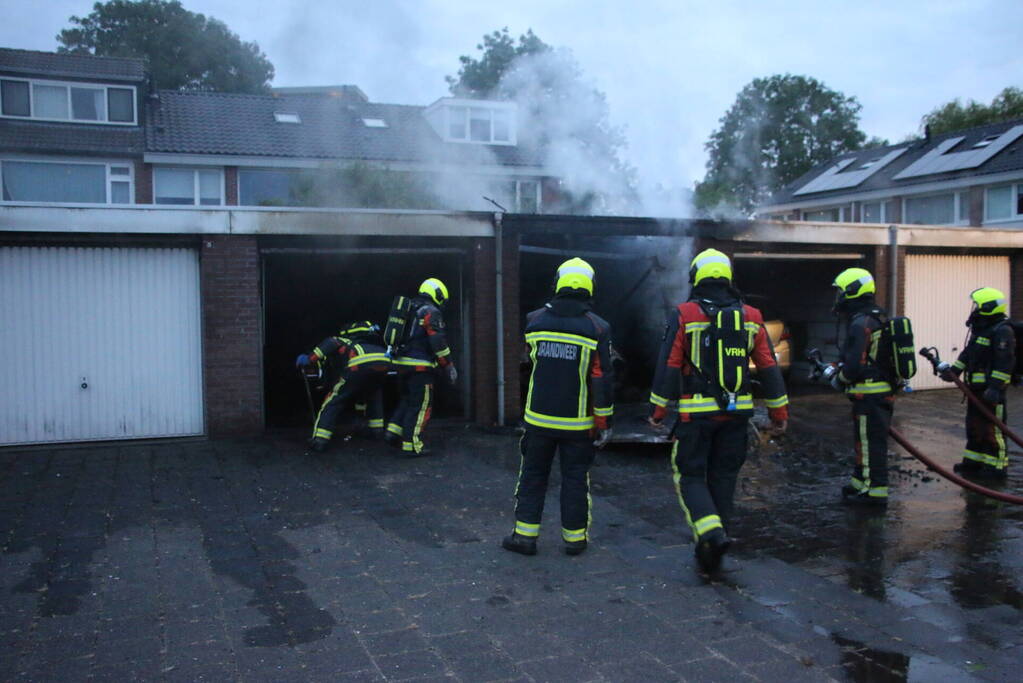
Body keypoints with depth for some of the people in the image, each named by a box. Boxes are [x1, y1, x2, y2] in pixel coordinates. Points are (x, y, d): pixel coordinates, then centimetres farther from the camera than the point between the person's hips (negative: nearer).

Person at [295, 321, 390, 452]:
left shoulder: (342, 341, 31)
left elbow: (331, 343, 2)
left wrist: (309, 358, 1)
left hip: (360, 365, -5)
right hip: (384, 361, 5)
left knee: (333, 402, 9)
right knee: (374, 395, 37)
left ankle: (319, 441, 2)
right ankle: (378, 429, 33)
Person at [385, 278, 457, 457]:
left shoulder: (409, 310, 18)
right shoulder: (431, 312, -9)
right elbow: (438, 342, -16)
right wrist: (449, 367, -11)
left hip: (402, 364, 8)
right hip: (420, 366, -8)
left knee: (406, 400, 21)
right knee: (420, 405, -3)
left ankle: (393, 432, 16)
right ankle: (412, 445, -3)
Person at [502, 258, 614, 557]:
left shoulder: (534, 320, -3)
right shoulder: (597, 328, -10)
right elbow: (602, 379, -10)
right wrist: (604, 422, -4)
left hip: (539, 417, 1)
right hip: (577, 423, -1)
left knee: (533, 475, 14)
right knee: (575, 479, 11)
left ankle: (525, 534, 17)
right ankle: (574, 538, 19)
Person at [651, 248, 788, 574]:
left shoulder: (685, 315, -6)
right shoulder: (750, 317, 5)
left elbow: (670, 366, -8)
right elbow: (769, 368, 5)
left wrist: (659, 410, 0)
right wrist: (779, 412, 12)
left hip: (696, 413, -4)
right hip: (736, 413, 4)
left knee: (690, 476, 7)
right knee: (723, 478, 14)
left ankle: (712, 534, -16)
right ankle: (711, 556, 22)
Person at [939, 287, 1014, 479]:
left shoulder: (1002, 331, -16)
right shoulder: (980, 329, 16)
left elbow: (1005, 362, -23)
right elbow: (968, 353, 23)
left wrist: (995, 387, -27)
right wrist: (954, 370, 14)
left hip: (991, 389, -10)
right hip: (977, 387, 10)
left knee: (992, 428, -5)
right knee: (974, 425, 16)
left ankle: (998, 466, 3)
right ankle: (973, 462, 26)